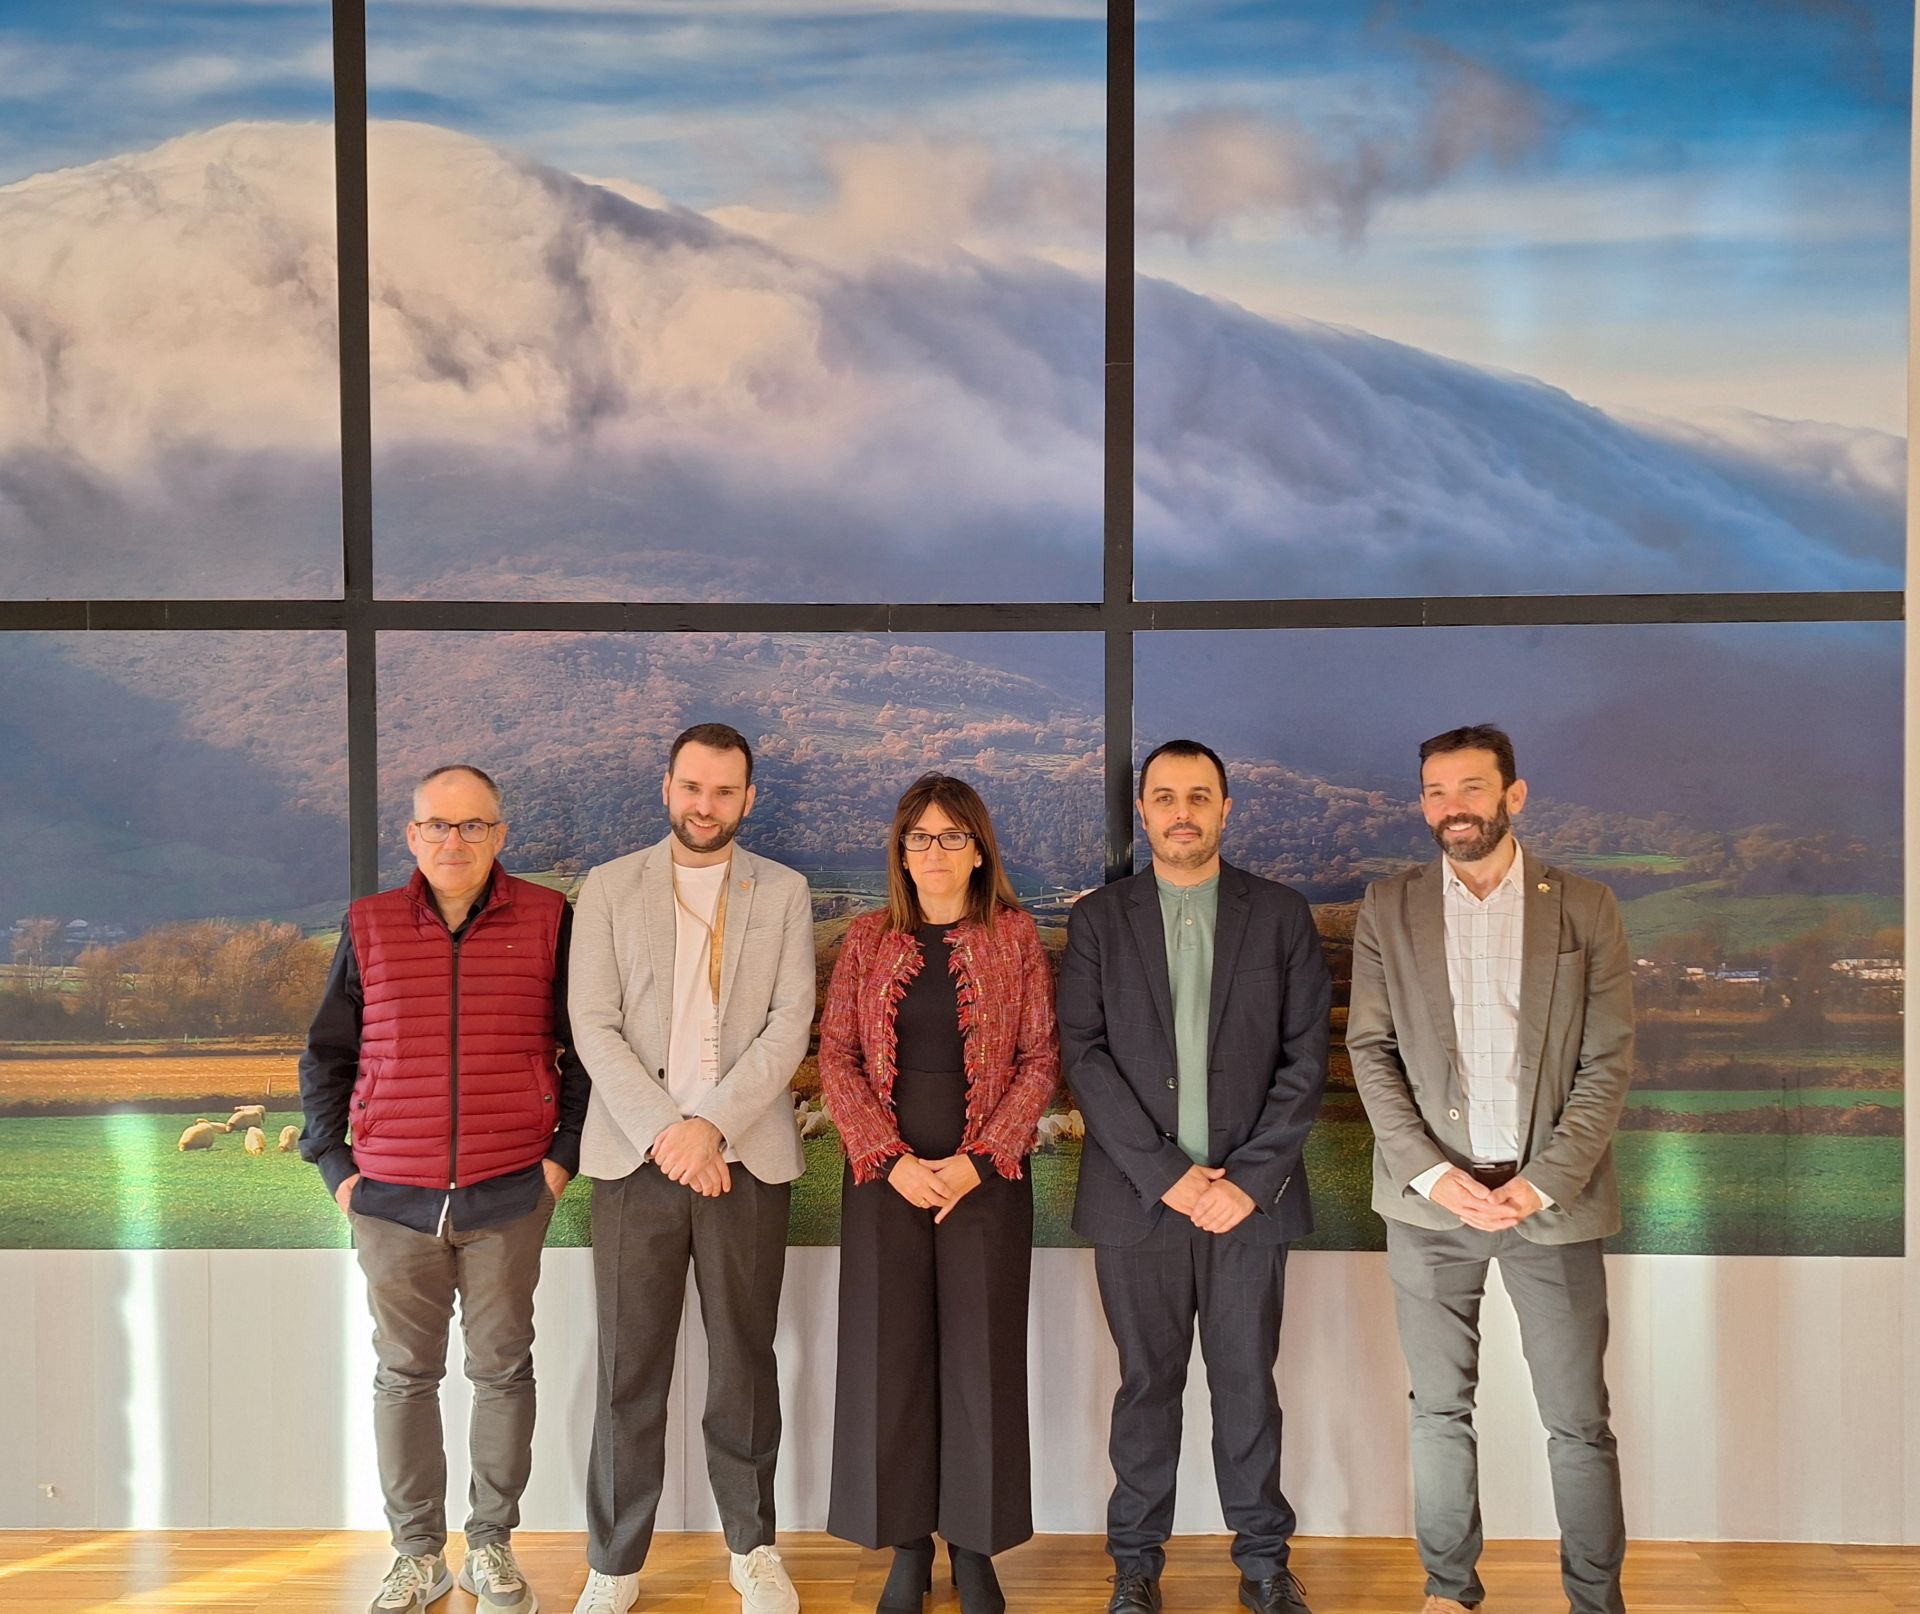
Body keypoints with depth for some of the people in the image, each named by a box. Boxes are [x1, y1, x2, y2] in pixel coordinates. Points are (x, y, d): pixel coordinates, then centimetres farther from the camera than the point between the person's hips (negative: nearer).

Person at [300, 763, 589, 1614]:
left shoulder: (547, 922, 0)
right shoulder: (369, 928, 4)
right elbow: (325, 1058, 11)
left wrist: (564, 1153, 0)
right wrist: (335, 1165, 4)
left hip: (509, 1196, -1)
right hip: (392, 1198, 1)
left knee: (502, 1368, 8)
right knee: (403, 1374, 9)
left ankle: (491, 1544, 24)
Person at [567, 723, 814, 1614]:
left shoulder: (784, 892, 6)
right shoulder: (610, 888, 5)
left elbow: (789, 1024, -2)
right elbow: (594, 1026, -2)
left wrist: (710, 1125, -13)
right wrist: (663, 1134, -12)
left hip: (747, 1155, 0)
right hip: (636, 1155, 0)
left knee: (744, 1359, 8)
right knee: (629, 1369, 3)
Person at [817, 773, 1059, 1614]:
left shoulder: (1014, 937, 2)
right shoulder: (867, 939, 5)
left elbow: (1040, 1059, -2)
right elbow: (836, 1057, 1)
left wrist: (978, 1160, -11)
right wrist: (892, 1159, -10)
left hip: (987, 1176, -1)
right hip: (886, 1177, 1)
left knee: (981, 1356, 4)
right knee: (890, 1357, 5)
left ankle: (974, 1546, 18)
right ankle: (907, 1543, 18)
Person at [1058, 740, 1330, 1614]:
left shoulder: (1281, 915, 5)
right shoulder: (1098, 919, 5)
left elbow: (1305, 1058, 1)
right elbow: (1083, 1054, -3)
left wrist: (1250, 1178, -8)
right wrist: (1166, 1173, -11)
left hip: (1248, 1192, 0)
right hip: (1135, 1192, 0)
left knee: (1247, 1379, 7)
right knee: (1148, 1381, 8)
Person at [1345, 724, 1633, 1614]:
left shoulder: (1585, 908, 2)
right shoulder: (1387, 909, 5)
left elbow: (1608, 1062, -1)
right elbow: (1372, 1053, 1)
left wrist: (1544, 1183, -11)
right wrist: (1432, 1174, -10)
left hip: (1552, 1198, -1)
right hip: (1431, 1197, 1)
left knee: (1579, 1420, 3)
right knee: (1440, 1409, 10)